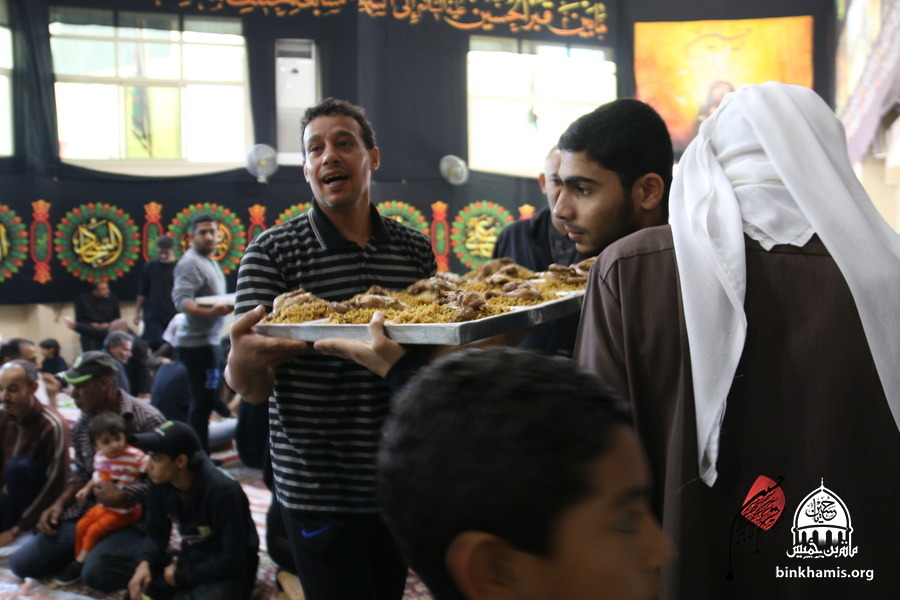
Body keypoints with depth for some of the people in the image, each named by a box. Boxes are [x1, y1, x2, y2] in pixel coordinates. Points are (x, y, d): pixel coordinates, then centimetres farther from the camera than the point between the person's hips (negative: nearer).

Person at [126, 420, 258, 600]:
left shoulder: (223, 491, -26)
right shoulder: (160, 483, -8)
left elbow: (232, 560, -22)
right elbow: (157, 533, 3)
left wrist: (180, 577, -15)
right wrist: (144, 562, -19)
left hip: (229, 573, -6)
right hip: (190, 559, 6)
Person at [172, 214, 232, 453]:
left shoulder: (210, 262, 18)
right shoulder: (190, 263, -14)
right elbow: (181, 300, -27)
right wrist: (209, 311, -40)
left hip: (209, 341, 10)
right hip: (198, 342, -10)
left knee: (205, 400, 14)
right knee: (202, 400, -9)